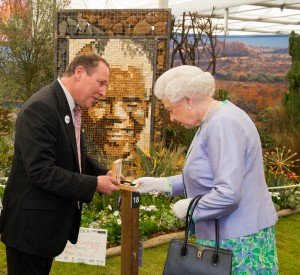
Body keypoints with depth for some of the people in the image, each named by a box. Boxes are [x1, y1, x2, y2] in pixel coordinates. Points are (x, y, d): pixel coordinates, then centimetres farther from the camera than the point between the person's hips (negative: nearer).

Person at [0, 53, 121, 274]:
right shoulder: (41, 107, -23)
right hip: (31, 224, -9)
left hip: (52, 221, 10)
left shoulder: (70, 107, 8)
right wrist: (94, 184, -23)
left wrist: (104, 173, 0)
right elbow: (40, 171, -27)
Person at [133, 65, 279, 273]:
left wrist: (188, 208, -13)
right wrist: (158, 184, 8)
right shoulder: (212, 122, 10)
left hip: (238, 240, -9)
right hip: (224, 234, 9)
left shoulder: (223, 124, -21)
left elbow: (228, 194, -28)